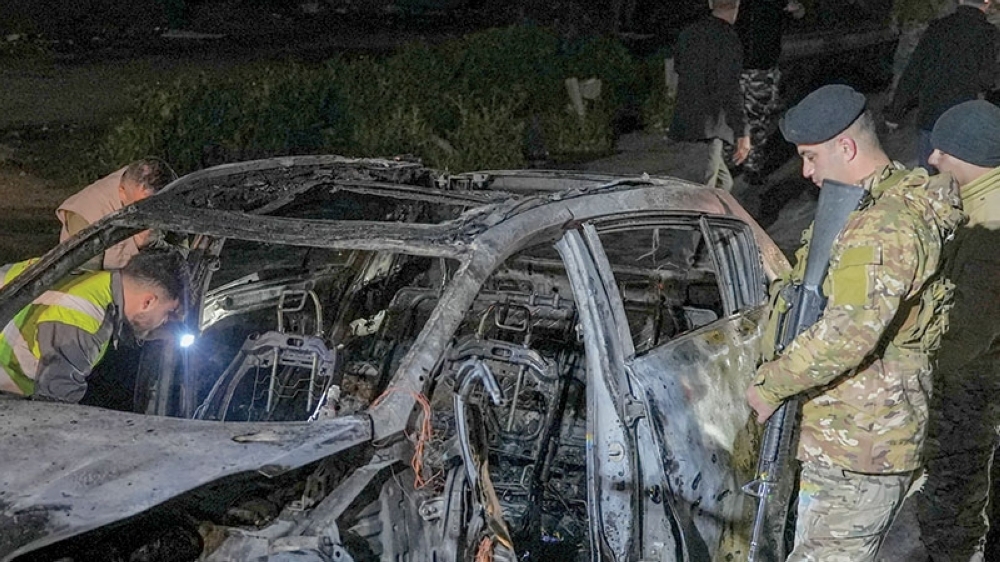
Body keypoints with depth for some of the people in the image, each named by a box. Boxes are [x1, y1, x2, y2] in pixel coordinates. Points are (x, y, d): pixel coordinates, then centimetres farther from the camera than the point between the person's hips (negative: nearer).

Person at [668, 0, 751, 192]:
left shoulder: (689, 32, 9)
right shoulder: (728, 39, -12)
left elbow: (677, 66, 26)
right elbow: (730, 90, -17)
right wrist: (742, 133, -16)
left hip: (684, 121, 8)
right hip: (709, 125, -8)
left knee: (723, 182, 19)